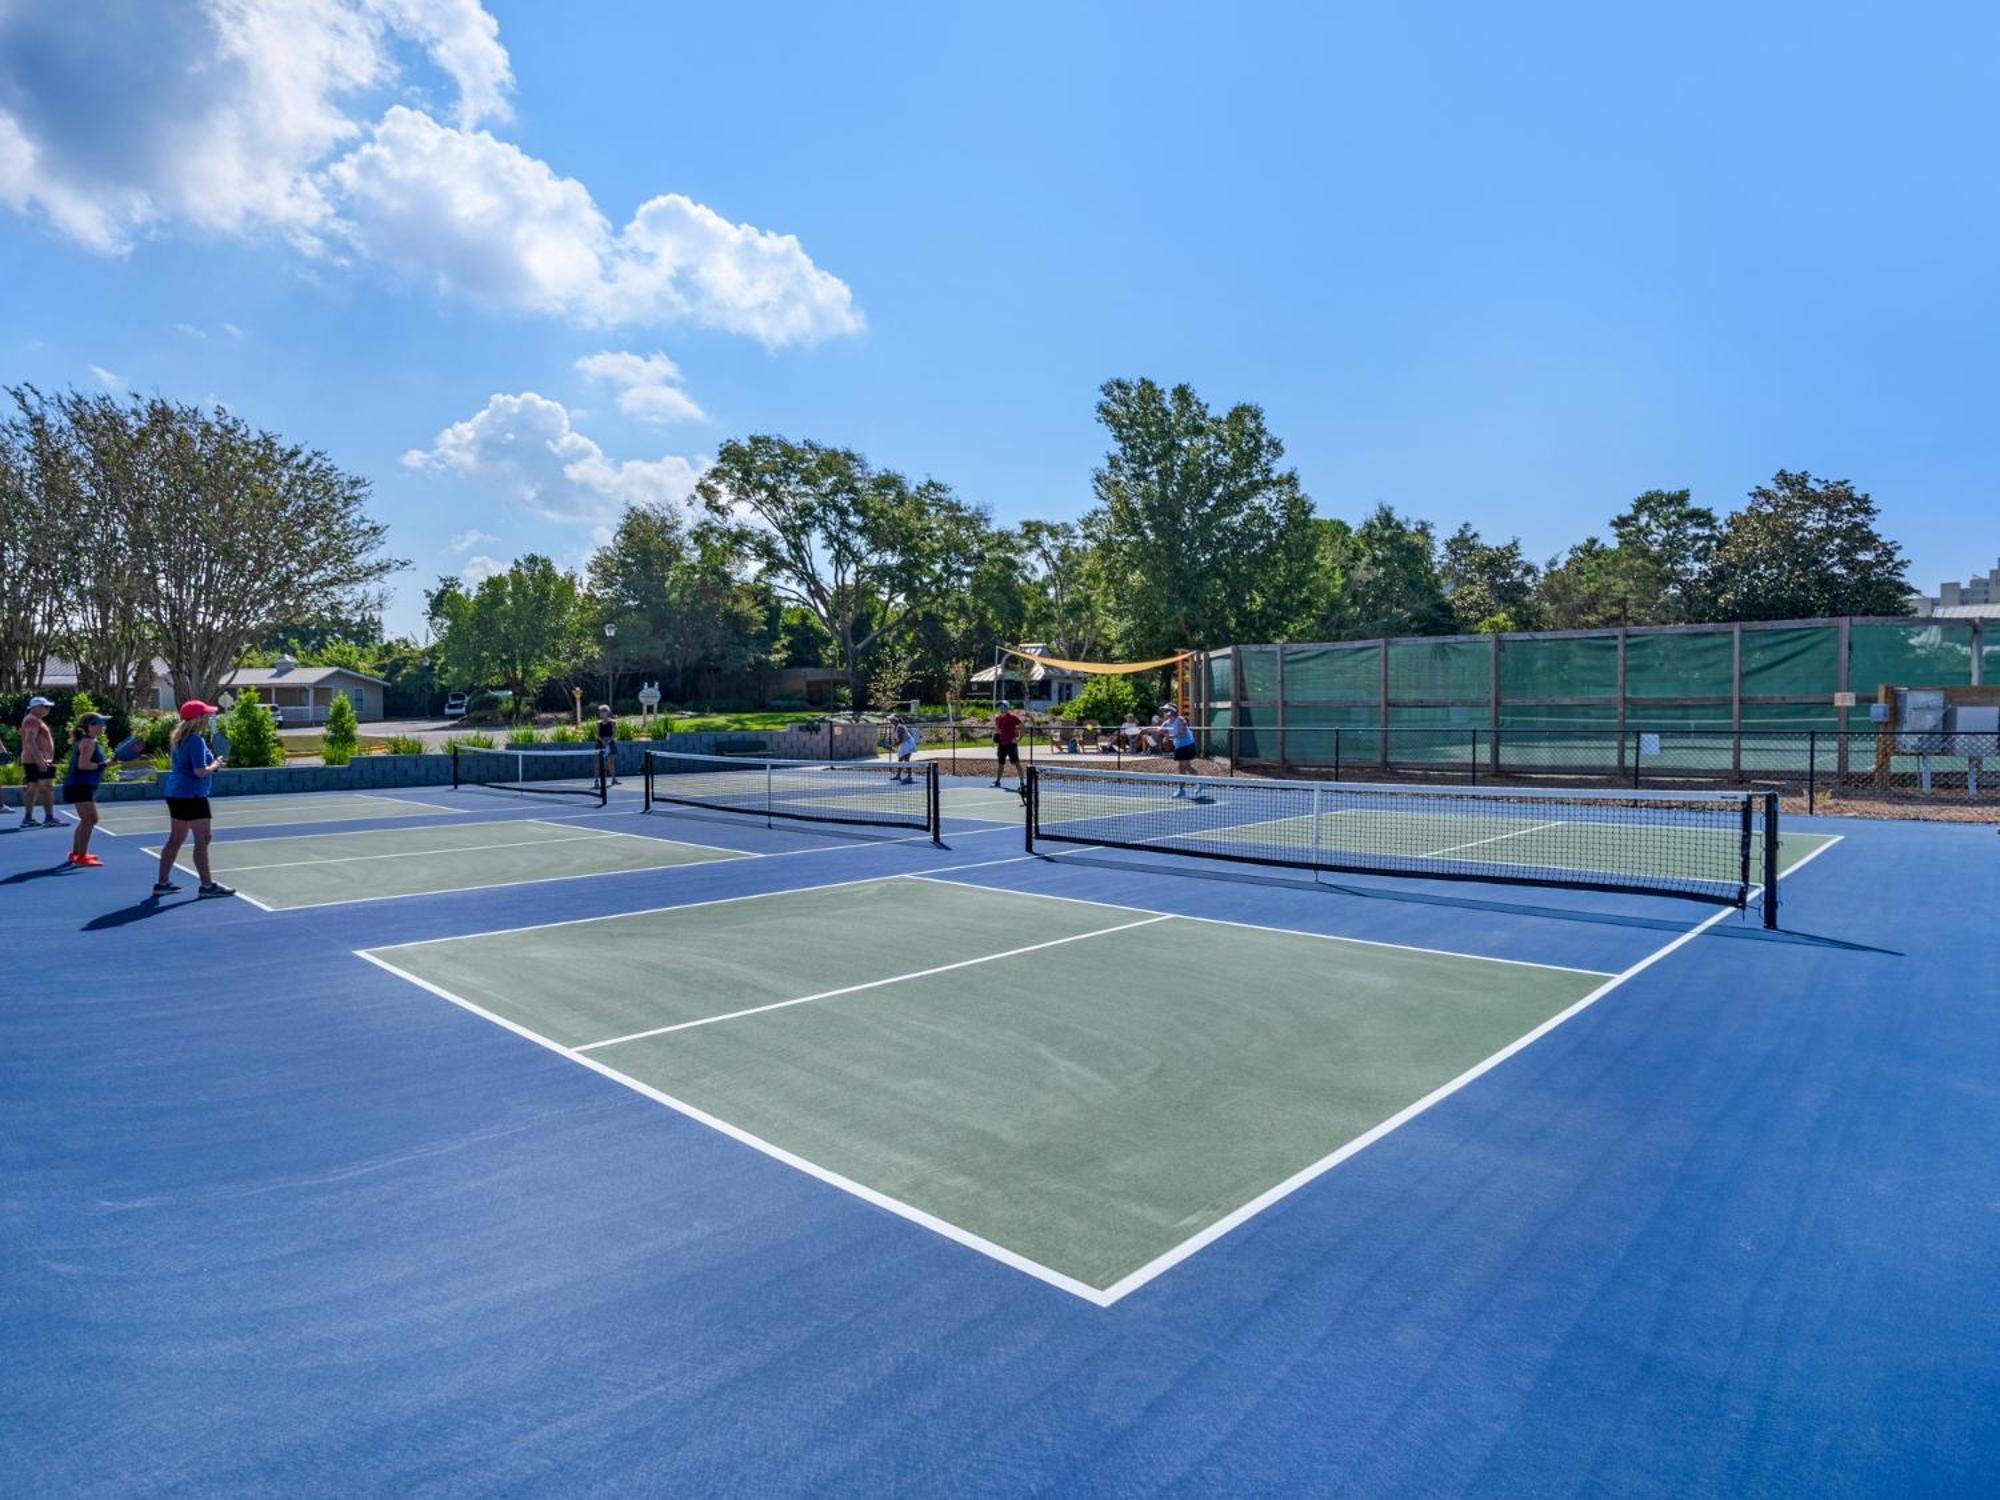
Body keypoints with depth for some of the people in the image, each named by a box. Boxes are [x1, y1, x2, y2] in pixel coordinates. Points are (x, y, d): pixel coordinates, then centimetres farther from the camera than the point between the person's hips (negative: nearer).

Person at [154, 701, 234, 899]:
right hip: (191, 795, -10)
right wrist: (215, 765, -5)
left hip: (176, 793, 10)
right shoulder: (196, 740, -17)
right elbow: (200, 771, -23)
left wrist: (211, 760, 14)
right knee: (202, 839, -5)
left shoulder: (181, 738, 12)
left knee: (175, 839, 16)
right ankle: (207, 885, -3)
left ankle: (163, 882, 23)